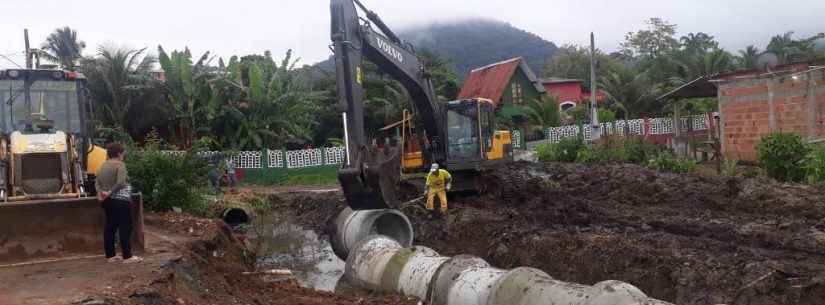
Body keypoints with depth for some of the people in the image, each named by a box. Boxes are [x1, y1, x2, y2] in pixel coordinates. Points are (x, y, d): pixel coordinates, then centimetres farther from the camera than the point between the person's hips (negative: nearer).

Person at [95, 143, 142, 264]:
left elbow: (97, 182, 10)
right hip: (120, 200, -8)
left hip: (107, 200, 8)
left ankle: (110, 255, 17)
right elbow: (120, 182, -24)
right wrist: (110, 192, -14)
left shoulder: (103, 165, 13)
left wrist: (100, 192, -3)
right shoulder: (120, 164, -12)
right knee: (125, 227, -3)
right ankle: (127, 256, -1)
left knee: (110, 226, 12)